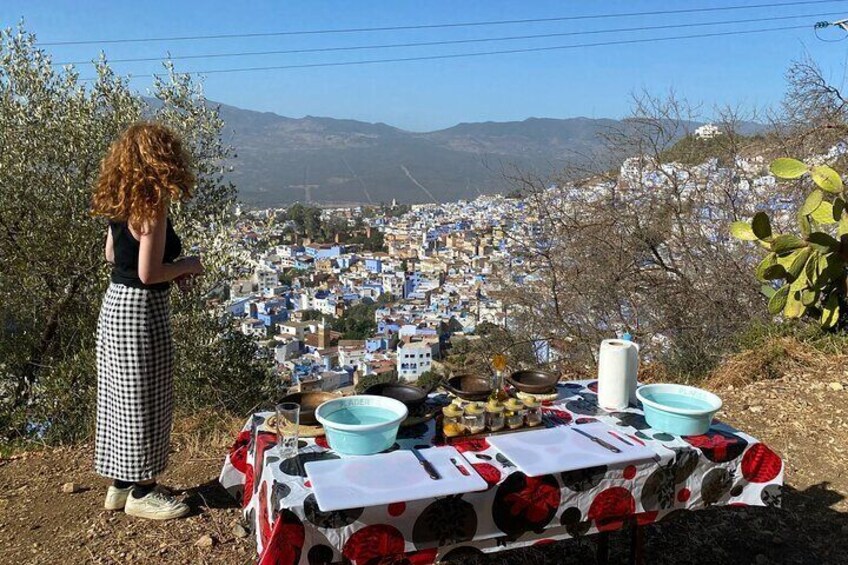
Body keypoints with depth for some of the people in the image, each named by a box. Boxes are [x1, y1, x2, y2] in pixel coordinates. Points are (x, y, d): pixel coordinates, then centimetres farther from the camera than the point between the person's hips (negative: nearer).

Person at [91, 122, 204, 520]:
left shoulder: (121, 203, 7)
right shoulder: (152, 207, -19)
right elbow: (148, 273, -22)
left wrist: (173, 266, 13)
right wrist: (186, 265, -5)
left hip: (115, 304, 9)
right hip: (141, 311, -9)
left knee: (122, 397, 16)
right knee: (144, 401, 3)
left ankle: (122, 484, 29)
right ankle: (140, 493, 16)